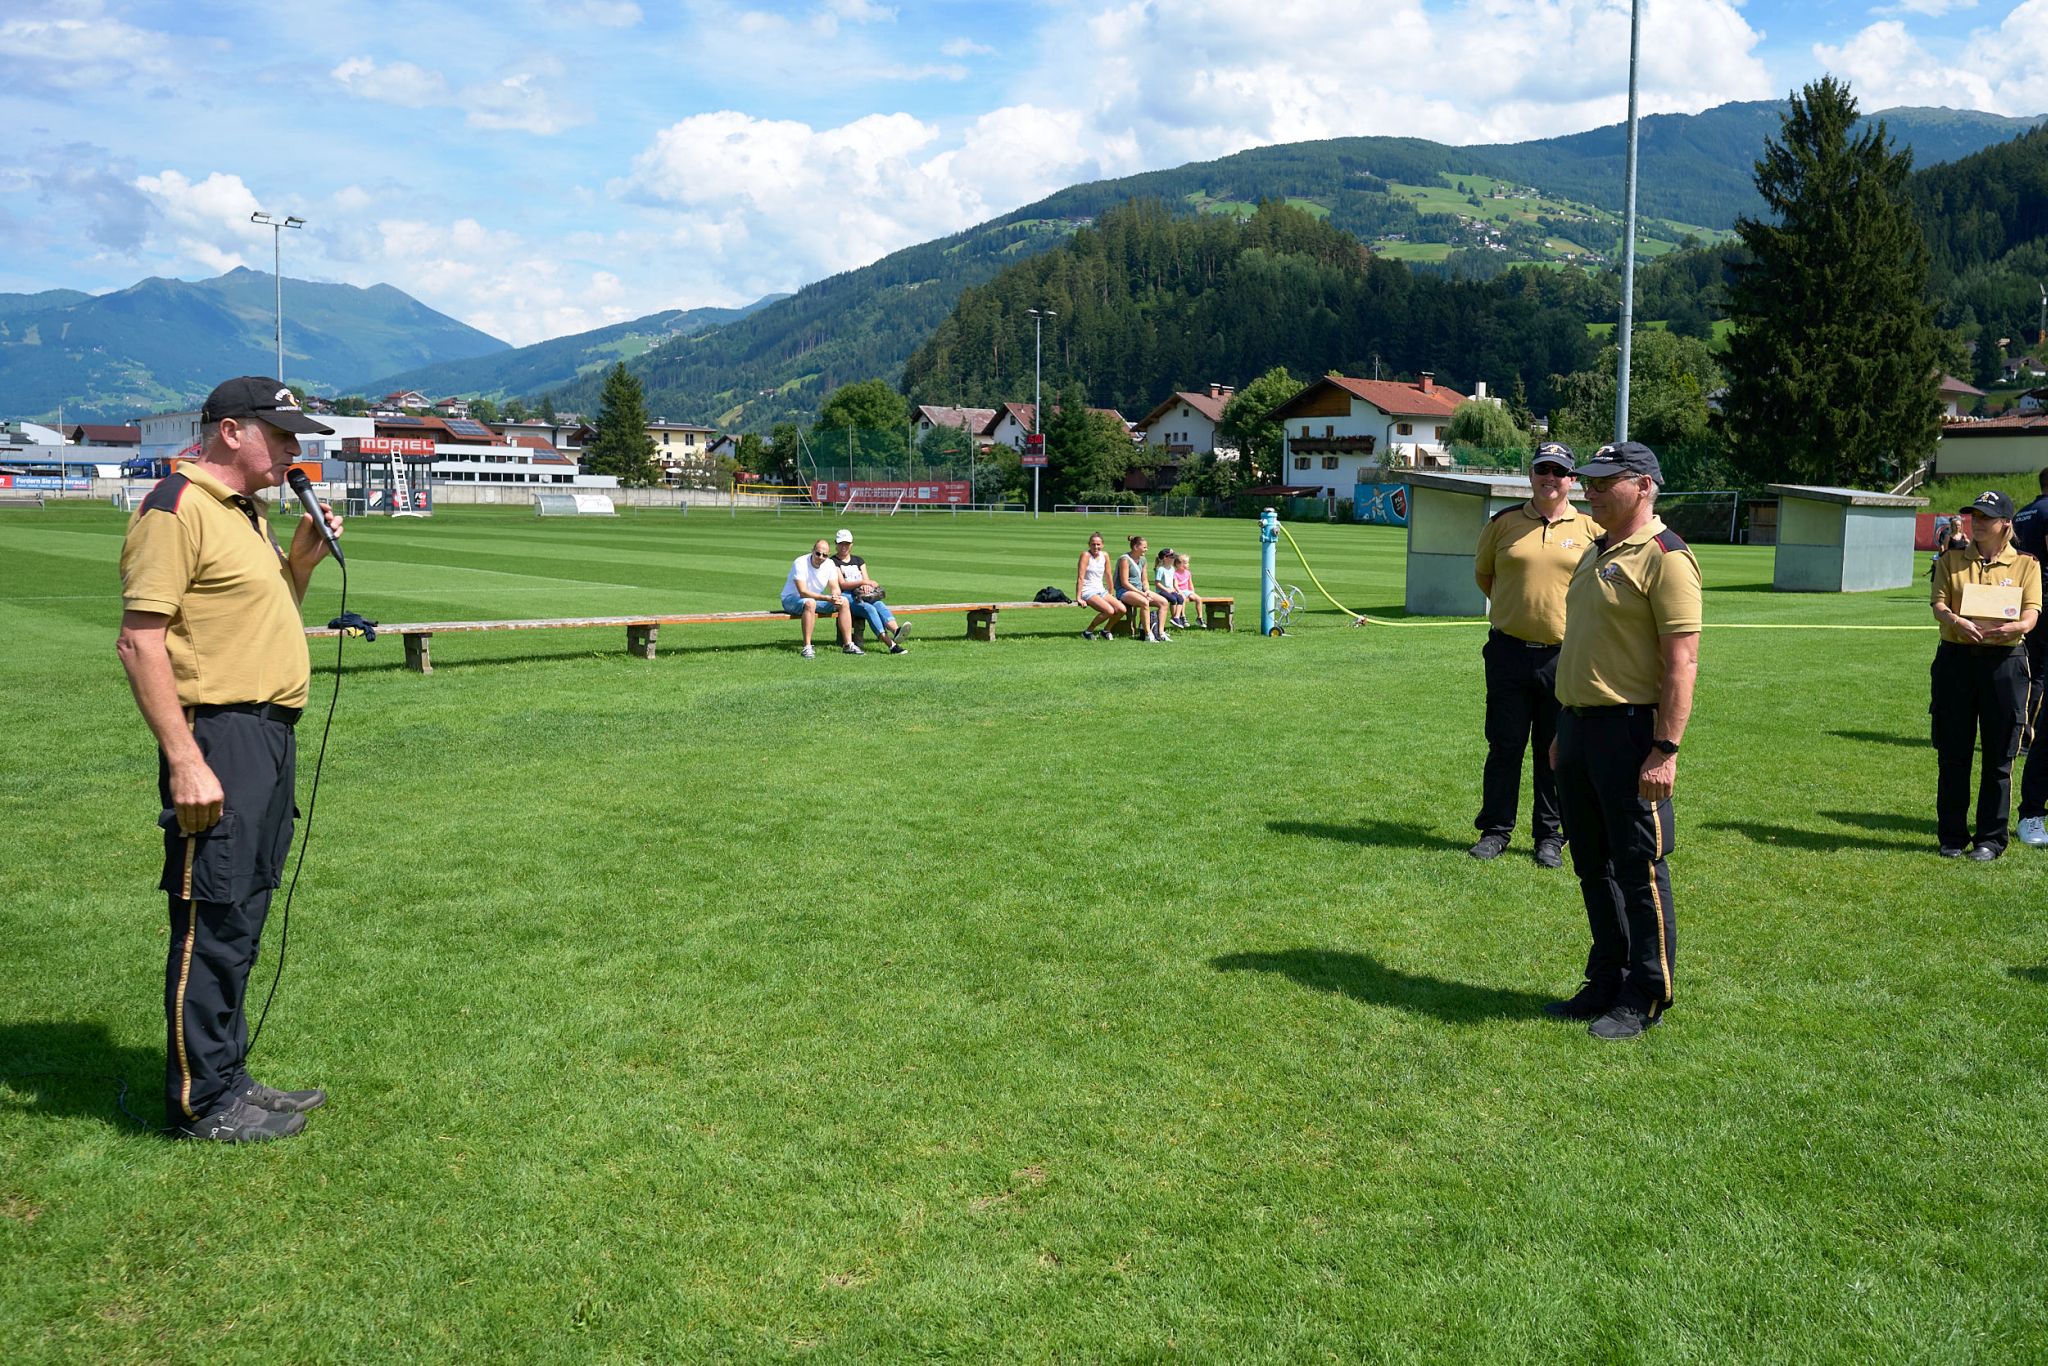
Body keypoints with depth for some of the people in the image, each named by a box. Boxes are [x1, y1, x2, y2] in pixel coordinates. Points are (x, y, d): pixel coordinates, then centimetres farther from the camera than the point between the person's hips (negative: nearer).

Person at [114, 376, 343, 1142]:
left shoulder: (247, 513, 18)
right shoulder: (176, 509, -11)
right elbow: (140, 642, -18)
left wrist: (300, 563, 9)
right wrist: (184, 760, -23)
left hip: (272, 735, 10)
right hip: (219, 737, -10)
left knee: (241, 921, 15)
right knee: (211, 926, -2)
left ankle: (227, 1079, 26)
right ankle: (201, 1104, 9)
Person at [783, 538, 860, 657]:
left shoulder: (829, 563, -4)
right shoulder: (800, 563, -24)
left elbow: (835, 588, -4)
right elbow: (803, 593, -31)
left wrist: (836, 596, -30)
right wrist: (828, 598, -39)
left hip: (816, 598, 7)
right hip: (792, 599, -7)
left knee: (844, 601, -9)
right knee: (810, 602, -39)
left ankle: (848, 644, -7)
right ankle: (807, 647, -37)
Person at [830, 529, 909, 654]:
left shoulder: (858, 560, 26)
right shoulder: (833, 562, 8)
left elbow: (866, 580, 17)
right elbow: (842, 584, -5)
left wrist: (866, 585, -9)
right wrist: (862, 582, -17)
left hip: (863, 595, 5)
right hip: (845, 597, -5)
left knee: (879, 605, -29)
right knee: (869, 608, -34)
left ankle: (896, 631, -59)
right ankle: (891, 644, -53)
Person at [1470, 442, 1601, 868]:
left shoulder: (1590, 529, 2)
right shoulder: (1503, 522, 4)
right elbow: (1482, 573, 17)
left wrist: (1567, 612, 5)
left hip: (1564, 656, 0)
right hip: (1508, 652, 1)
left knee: (1556, 752, 7)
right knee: (1504, 746, 6)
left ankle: (1549, 835, 18)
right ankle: (1495, 829, 18)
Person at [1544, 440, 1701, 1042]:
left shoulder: (1665, 557, -12)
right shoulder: (1595, 553, 16)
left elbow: (1681, 662, -17)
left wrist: (1665, 750, -22)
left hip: (1630, 731, -9)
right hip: (1580, 725, 9)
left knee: (1639, 870, 0)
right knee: (1592, 866, 15)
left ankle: (1645, 998, 13)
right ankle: (1606, 982, 28)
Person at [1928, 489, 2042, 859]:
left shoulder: (2025, 564, 6)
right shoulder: (1953, 560, 10)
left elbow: (2031, 611, -4)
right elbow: (1937, 602, -2)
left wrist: (2018, 626, -27)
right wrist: (1956, 621, -25)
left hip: (2004, 662, -1)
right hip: (1956, 658, 1)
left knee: (1998, 757, 2)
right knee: (1952, 753, 3)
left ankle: (1990, 838, 12)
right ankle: (1952, 835, 14)